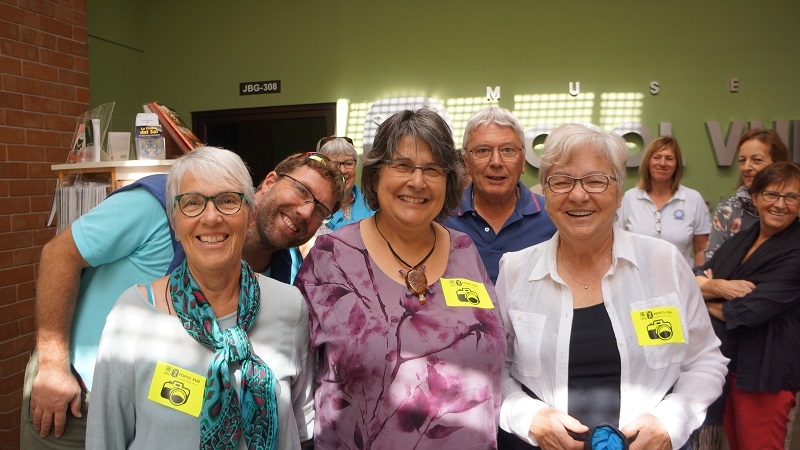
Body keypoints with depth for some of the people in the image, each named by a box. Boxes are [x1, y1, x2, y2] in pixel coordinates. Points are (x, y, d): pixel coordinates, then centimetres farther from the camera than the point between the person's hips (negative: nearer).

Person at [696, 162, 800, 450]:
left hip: (764, 373, -6)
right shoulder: (741, 239, 8)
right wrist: (719, 287, -19)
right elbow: (693, 281, 2)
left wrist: (708, 300, -4)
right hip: (726, 361, 7)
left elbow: (747, 313, -22)